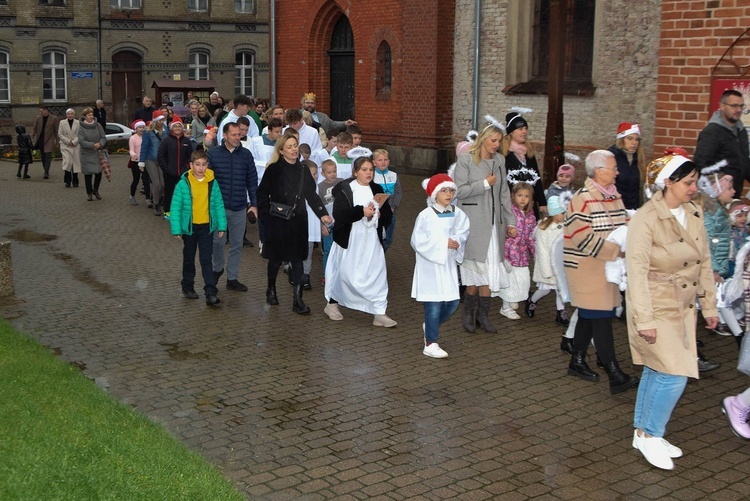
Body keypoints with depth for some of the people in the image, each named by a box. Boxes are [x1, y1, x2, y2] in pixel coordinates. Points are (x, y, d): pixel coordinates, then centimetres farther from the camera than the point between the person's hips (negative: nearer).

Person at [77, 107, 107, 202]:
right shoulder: (81, 128, -7)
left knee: (98, 173, 0)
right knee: (88, 174, 2)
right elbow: (81, 141, -13)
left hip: (97, 154, 2)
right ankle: (89, 193, 17)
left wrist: (100, 144, -17)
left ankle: (95, 190, 23)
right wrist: (93, 145, -20)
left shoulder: (98, 125, 0)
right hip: (86, 154, -2)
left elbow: (103, 137, 2)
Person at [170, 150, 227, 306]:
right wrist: (176, 229, -11)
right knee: (189, 258, 15)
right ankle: (188, 287, 31)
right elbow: (175, 207, -8)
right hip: (189, 227, 0)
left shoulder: (212, 183, -3)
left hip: (207, 227, 1)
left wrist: (221, 226, 0)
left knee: (206, 260, -2)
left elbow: (219, 205, 2)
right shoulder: (183, 184, -10)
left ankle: (211, 292, -4)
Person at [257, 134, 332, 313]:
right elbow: (262, 193, -4)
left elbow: (311, 195, 9)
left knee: (297, 259, 0)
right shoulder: (273, 169, -7)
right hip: (277, 222, -3)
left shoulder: (303, 171, 6)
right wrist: (267, 214, -12)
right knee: (276, 258, 11)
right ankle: (271, 289, 35)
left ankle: (298, 300, 1)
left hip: (298, 221, 3)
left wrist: (322, 214, -2)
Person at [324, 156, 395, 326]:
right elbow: (339, 214, -17)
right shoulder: (344, 189, -5)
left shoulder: (376, 190, 10)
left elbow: (387, 215, 12)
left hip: (371, 240, 4)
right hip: (349, 239, -4)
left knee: (377, 274, -4)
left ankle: (379, 313, 0)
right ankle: (332, 303, 29)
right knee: (345, 273, 6)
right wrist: (362, 211, -22)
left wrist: (379, 214, -10)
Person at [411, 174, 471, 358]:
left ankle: (429, 327, 34)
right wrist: (443, 243, -18)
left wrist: (456, 241, -19)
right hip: (430, 266, -6)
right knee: (434, 305, -2)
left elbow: (463, 233, 4)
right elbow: (418, 241, -16)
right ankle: (430, 344, 10)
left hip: (448, 264, 6)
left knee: (452, 302, 8)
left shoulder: (457, 214, 2)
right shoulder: (426, 215, -13)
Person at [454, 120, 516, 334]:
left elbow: (504, 193, 15)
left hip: (494, 223, 5)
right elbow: (459, 190, -11)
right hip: (472, 222, -5)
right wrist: (484, 184, -12)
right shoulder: (465, 159, -5)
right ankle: (468, 313, 13)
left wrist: (510, 221, 13)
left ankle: (483, 315, 14)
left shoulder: (499, 160, 12)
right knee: (476, 270, -4)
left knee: (490, 270, 5)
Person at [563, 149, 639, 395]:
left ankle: (577, 362, 29)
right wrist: (617, 251, -24)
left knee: (589, 316, 16)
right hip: (587, 268, -8)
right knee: (601, 318, -8)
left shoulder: (613, 196, 10)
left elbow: (622, 225, 17)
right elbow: (584, 238, -23)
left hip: (607, 268, 9)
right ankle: (615, 376, -7)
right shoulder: (582, 199, -17)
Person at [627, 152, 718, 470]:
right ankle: (650, 435, 10)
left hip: (683, 308, 7)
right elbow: (637, 271, -19)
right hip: (656, 307, -7)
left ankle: (644, 433, 27)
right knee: (673, 374, -8)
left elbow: (704, 261, 12)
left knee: (657, 372, 14)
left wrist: (708, 304, 12)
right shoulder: (646, 219, -18)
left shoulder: (694, 214, 3)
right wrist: (644, 319, -20)